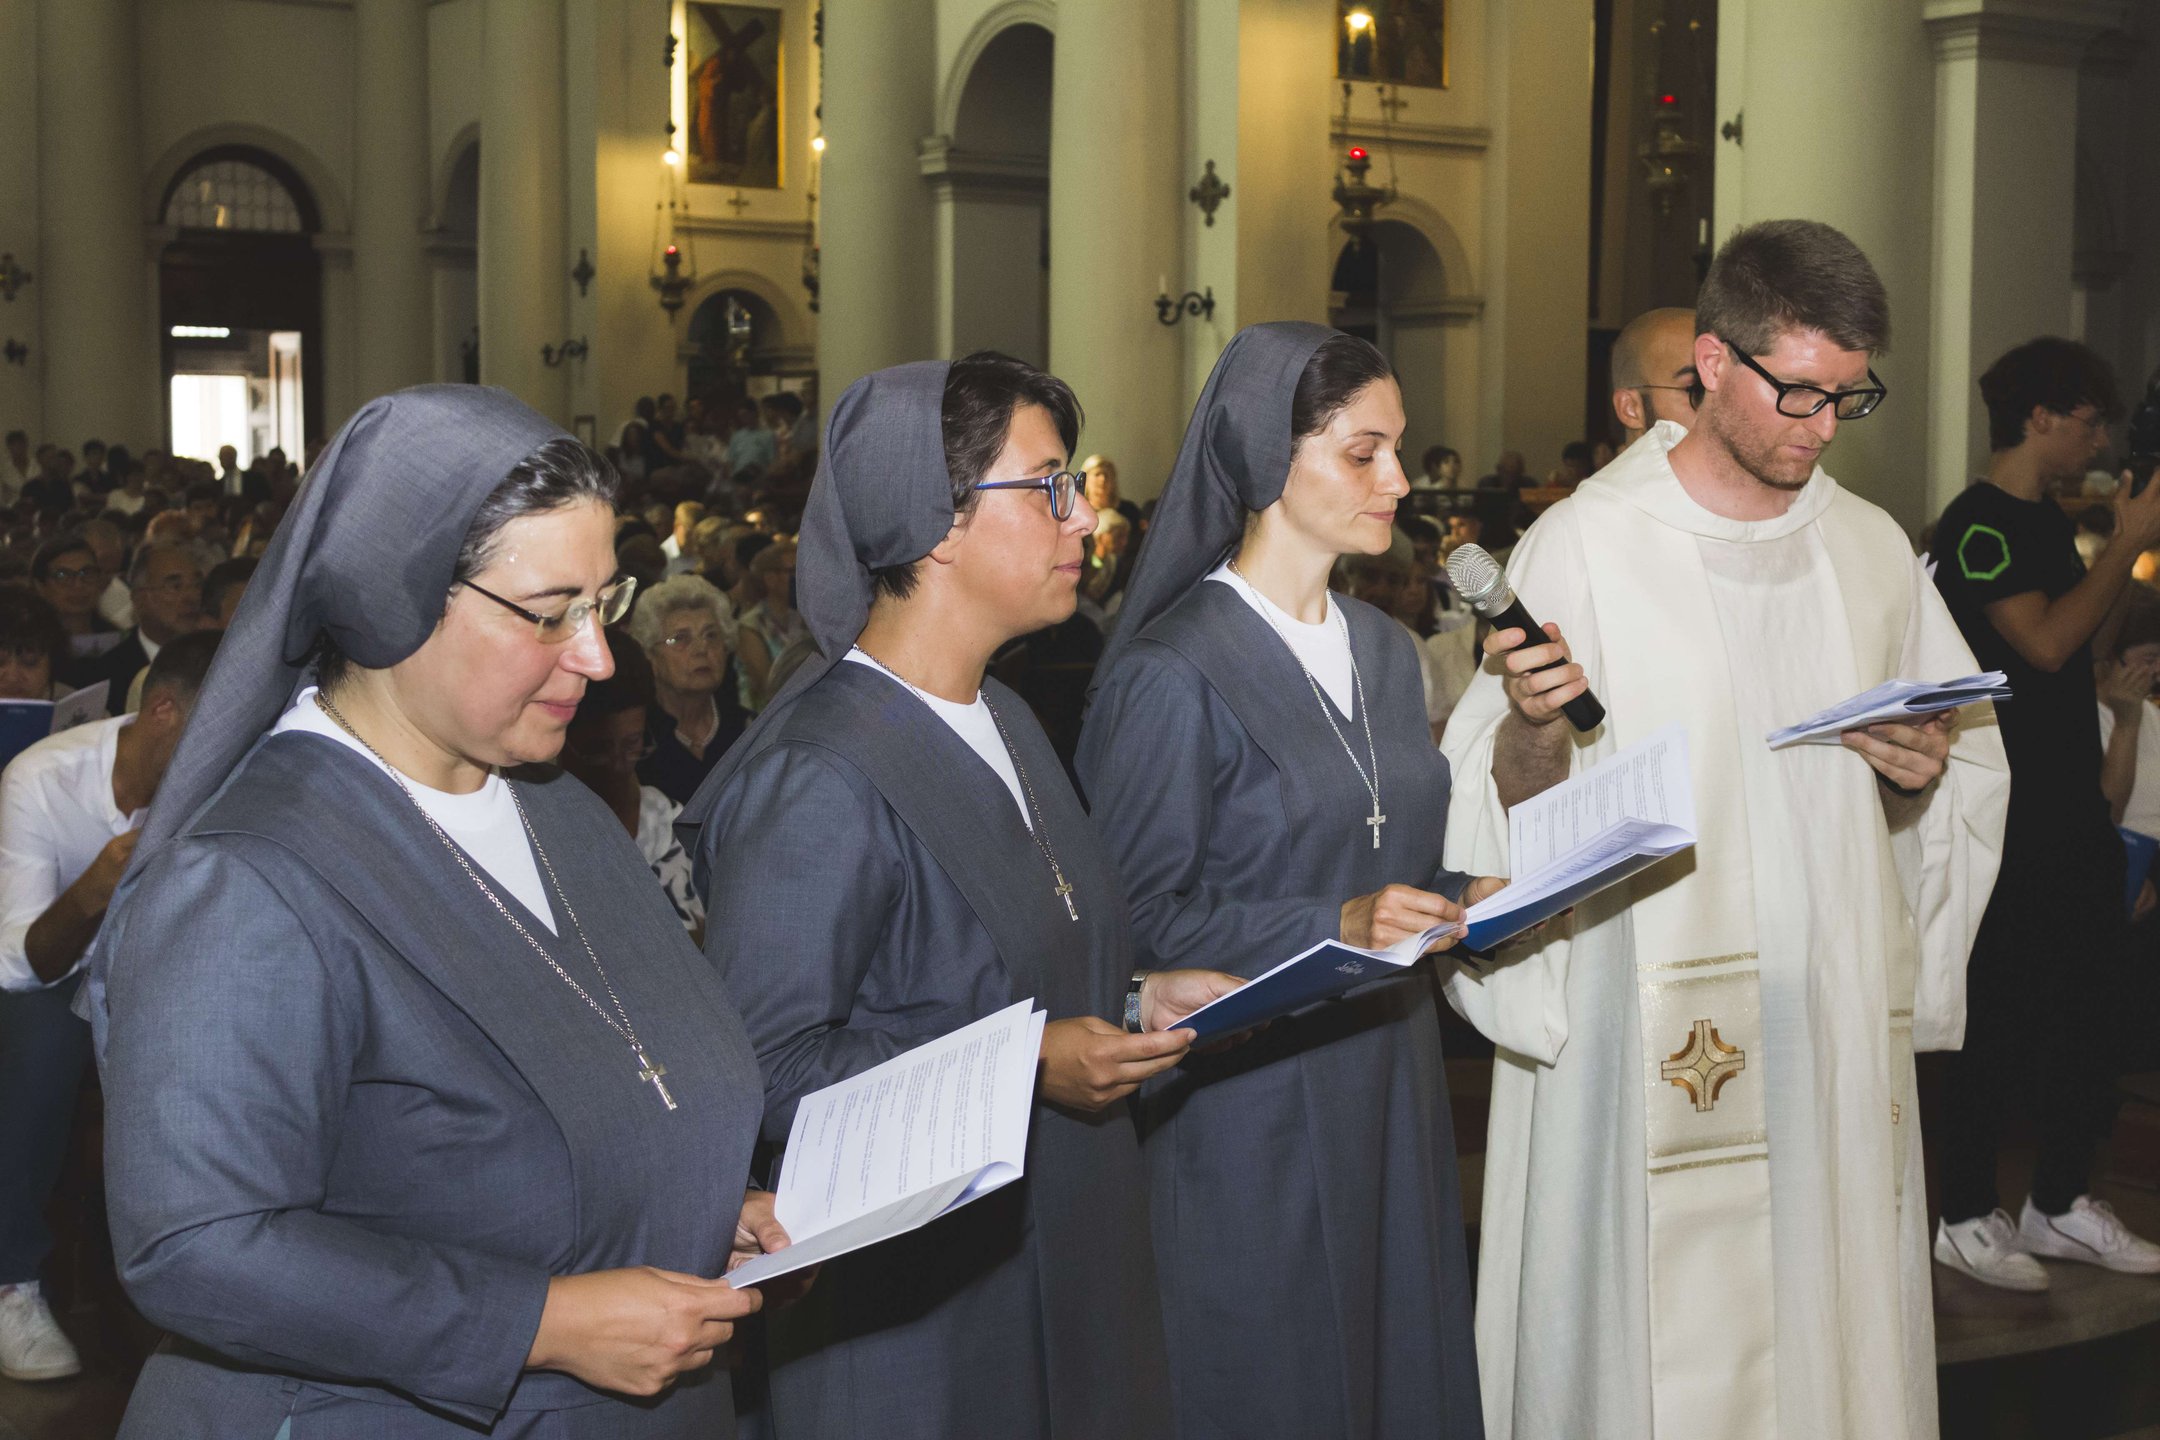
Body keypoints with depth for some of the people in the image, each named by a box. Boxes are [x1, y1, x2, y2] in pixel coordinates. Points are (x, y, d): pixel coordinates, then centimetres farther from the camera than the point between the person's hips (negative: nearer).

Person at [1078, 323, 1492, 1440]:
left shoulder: (1384, 650, 12)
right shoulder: (1171, 674, -13)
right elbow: (1138, 919, -15)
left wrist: (1465, 898, 0)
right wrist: (1334, 927, -22)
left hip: (1387, 1092, 7)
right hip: (1248, 1111, -7)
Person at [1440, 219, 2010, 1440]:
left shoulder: (1873, 550, 9)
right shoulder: (1585, 545, -6)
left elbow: (1974, 774, 14)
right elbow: (1513, 803, -8)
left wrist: (1924, 776, -7)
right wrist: (1537, 728, -28)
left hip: (1840, 1018, 4)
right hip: (1646, 1032, -4)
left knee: (1834, 1316, 10)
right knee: (1656, 1339, 0)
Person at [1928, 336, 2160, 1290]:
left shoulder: (2046, 519, 16)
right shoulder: (1977, 523, -13)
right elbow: (2045, 642, -23)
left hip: (2069, 801, 10)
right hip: (2004, 813, -10)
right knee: (1996, 1013, -4)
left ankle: (2061, 1202, 23)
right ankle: (1963, 1217, 7)